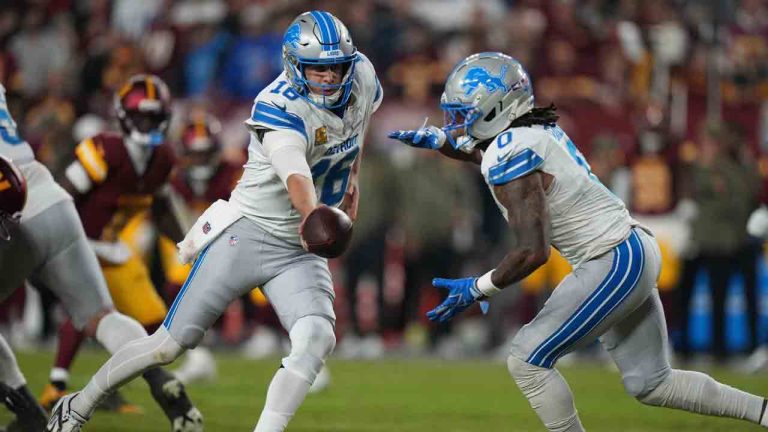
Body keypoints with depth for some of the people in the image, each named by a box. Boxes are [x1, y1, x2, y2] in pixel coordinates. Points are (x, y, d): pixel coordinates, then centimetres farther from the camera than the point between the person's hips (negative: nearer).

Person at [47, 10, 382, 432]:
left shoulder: (362, 78, -3)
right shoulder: (279, 107, -23)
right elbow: (295, 174, -42)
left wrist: (352, 178, 24)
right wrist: (312, 215, -61)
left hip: (299, 251, 5)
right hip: (246, 234, -5)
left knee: (316, 338, -23)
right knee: (170, 343, 0)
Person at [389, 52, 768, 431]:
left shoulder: (511, 158, -19)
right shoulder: (537, 130, 8)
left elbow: (533, 251, -25)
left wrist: (477, 290, -14)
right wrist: (437, 140, 28)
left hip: (613, 265, -10)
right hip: (634, 255, 10)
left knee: (527, 362, -5)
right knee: (649, 385, 16)